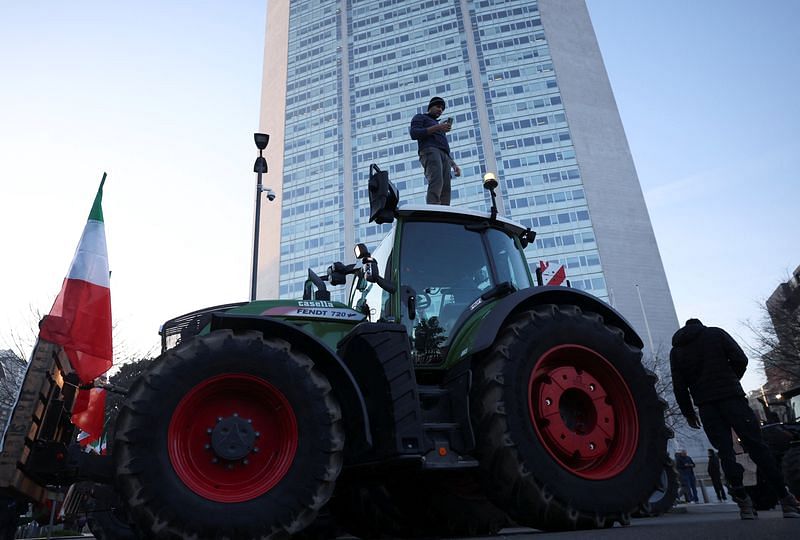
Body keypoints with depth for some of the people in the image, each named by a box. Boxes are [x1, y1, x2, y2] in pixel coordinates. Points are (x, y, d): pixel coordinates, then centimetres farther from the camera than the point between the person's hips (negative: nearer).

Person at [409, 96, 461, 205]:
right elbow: (413, 133, 0)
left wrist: (454, 165, 20)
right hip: (429, 151, -7)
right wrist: (436, 128, -6)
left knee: (445, 188, -16)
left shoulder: (438, 125, 41)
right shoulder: (420, 117, 22)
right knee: (437, 182, -31)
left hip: (444, 155, 7)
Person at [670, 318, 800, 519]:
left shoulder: (676, 351, 14)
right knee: (756, 446, 1)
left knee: (725, 451, 2)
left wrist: (688, 413, 14)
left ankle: (742, 498, -10)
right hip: (731, 397, -1)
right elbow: (740, 359, 1)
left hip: (705, 405, 1)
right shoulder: (715, 333, 10)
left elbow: (679, 387, 8)